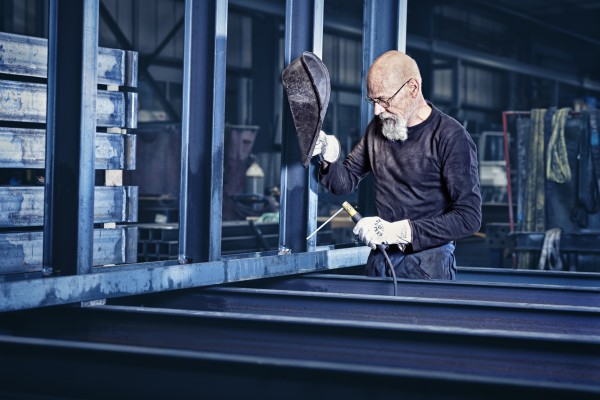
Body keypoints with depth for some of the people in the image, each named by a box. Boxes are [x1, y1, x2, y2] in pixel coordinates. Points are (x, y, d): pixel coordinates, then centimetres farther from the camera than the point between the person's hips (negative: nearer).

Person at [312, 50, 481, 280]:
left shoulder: (451, 137, -13)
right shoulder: (378, 127, 8)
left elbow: (469, 217, -18)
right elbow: (345, 183, 14)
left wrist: (400, 231, -25)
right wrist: (329, 159, -9)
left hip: (428, 263, -5)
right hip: (379, 260, 5)